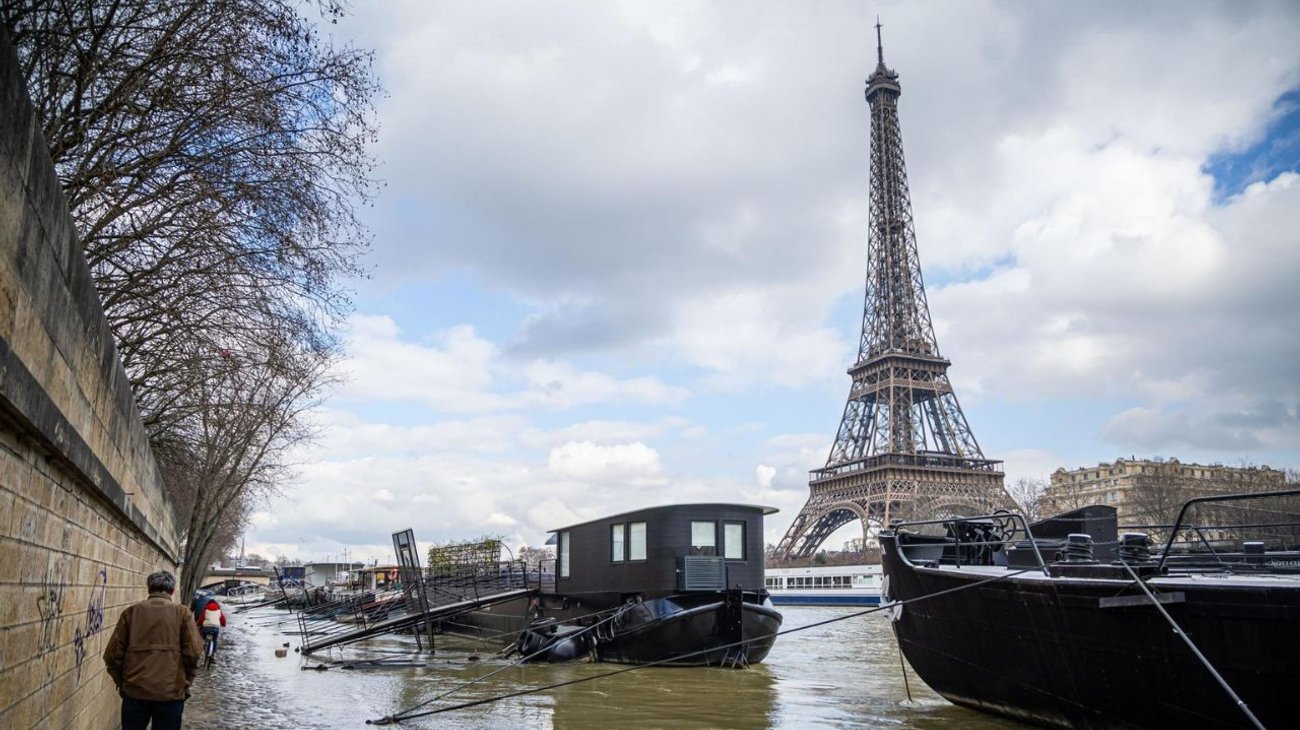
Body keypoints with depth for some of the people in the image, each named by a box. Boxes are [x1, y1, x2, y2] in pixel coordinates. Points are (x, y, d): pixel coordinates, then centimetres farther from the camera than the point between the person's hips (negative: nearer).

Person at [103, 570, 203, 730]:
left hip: (134, 691, 2)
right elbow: (192, 653, -9)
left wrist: (121, 682, 15)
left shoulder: (131, 611, 5)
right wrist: (186, 683, 5)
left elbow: (113, 654, 2)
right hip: (171, 692, -2)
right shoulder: (182, 612, -1)